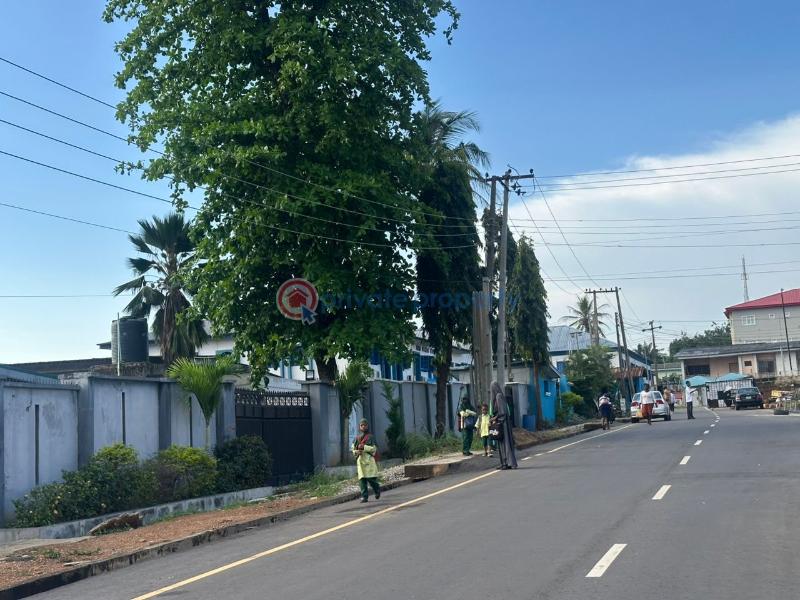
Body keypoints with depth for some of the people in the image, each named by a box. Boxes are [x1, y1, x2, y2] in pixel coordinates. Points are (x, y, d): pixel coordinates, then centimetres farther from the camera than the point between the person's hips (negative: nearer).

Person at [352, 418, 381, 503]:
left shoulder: (371, 437, 4)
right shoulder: (357, 438, 16)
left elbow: (374, 449, -4)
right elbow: (353, 450, 19)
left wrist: (364, 447, -14)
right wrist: (356, 452, -4)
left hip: (369, 460, -3)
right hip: (360, 460, 3)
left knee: (371, 478, -7)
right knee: (362, 479, -5)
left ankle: (377, 489, 21)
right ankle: (364, 496, -3)